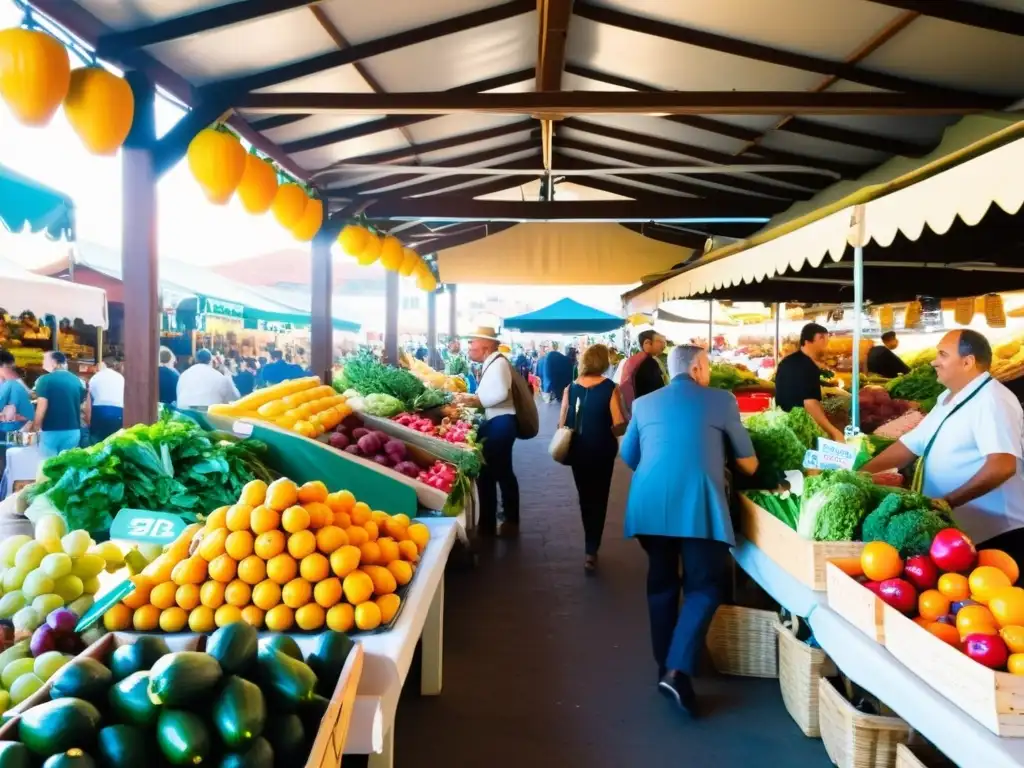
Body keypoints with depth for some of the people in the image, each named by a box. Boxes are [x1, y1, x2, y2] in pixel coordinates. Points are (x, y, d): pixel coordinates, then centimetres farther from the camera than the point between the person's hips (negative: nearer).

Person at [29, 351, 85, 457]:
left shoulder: (45, 379, -6)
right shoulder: (77, 380, 7)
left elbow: (42, 408, -11)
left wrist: (35, 427, 1)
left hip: (51, 431, -4)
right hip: (73, 431, 4)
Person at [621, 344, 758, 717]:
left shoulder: (644, 403, 18)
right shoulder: (721, 400, 9)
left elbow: (628, 456, 27)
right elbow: (746, 458, 19)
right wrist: (752, 472, 41)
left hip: (649, 503, 4)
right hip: (697, 502, -4)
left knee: (661, 581, 17)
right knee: (704, 586, 3)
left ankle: (665, 666, 24)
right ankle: (677, 670, -11)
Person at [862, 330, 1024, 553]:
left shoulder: (991, 400, -17)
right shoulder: (948, 401, 12)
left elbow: (1002, 465, -28)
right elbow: (909, 445, 13)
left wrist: (947, 501, -30)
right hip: (954, 531, 9)